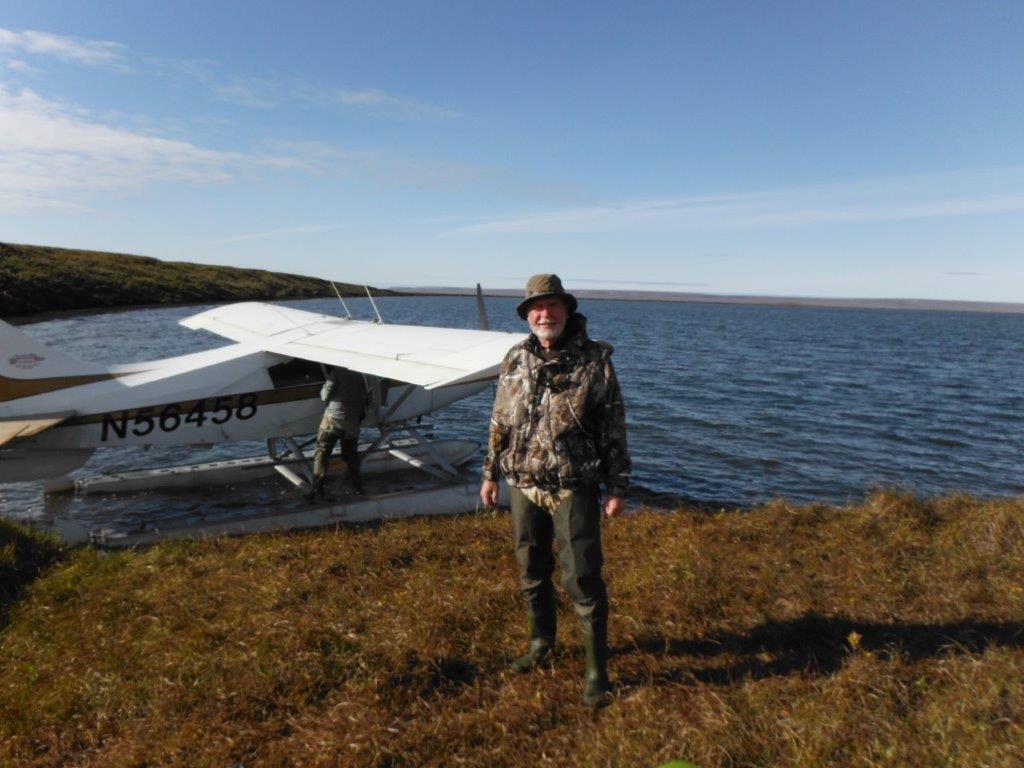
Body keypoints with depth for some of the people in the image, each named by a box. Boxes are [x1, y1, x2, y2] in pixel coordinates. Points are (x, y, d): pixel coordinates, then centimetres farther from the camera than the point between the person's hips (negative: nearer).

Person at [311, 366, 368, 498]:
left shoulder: (337, 372, -5)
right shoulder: (359, 375, 12)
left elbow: (325, 396, -8)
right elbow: (364, 399, 14)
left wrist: (323, 390, 12)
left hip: (334, 417, -5)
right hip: (353, 421, 5)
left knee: (322, 451, 1)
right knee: (351, 454, 16)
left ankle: (317, 488, -7)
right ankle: (358, 487, 15)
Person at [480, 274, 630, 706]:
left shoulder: (594, 360, -6)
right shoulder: (515, 360, 5)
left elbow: (613, 430, -4)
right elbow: (500, 422, 13)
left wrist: (617, 487, -5)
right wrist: (490, 474, 13)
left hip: (573, 489, -4)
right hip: (523, 486, 4)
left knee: (582, 579, -2)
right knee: (531, 572, 17)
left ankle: (597, 670, 12)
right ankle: (541, 642, 39)